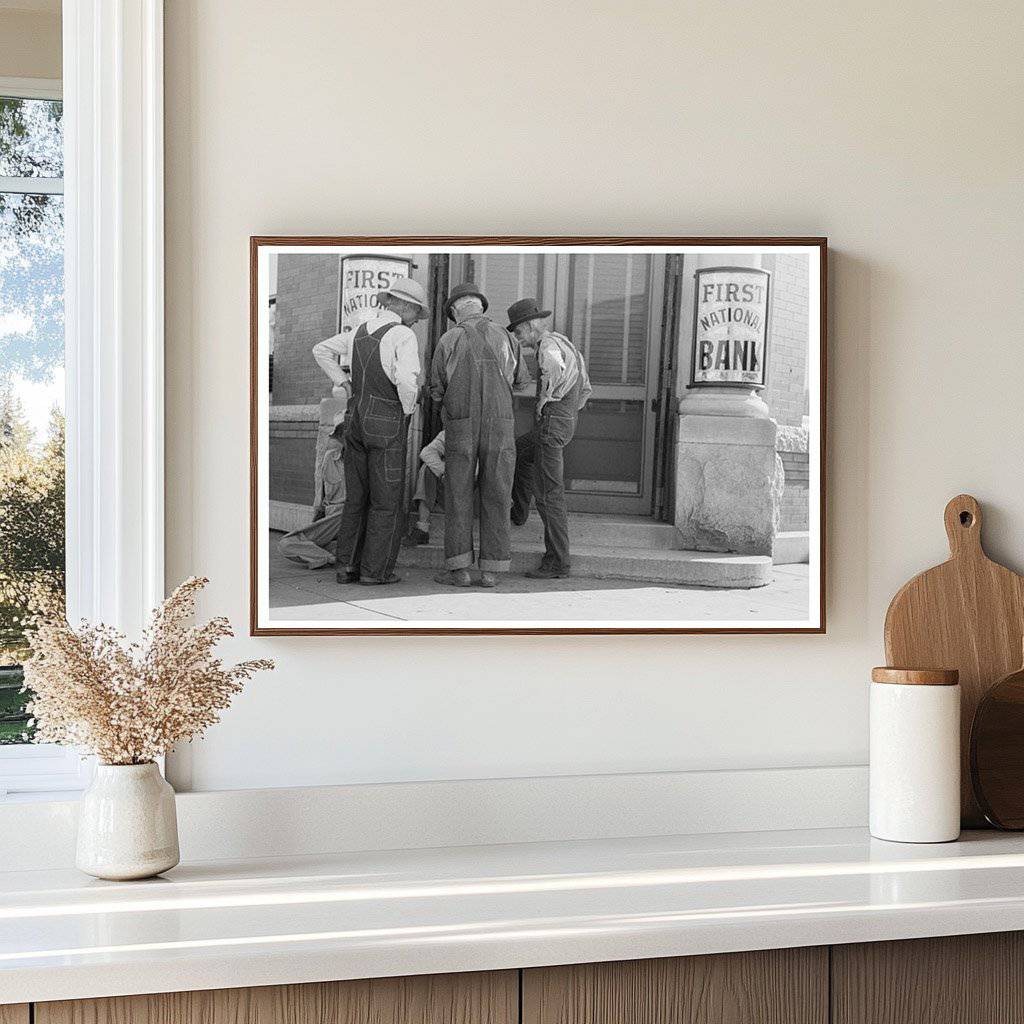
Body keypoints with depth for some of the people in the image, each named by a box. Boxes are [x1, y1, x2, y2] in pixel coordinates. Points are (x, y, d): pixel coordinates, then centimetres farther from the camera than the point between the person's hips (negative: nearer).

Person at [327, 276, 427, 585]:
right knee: (387, 501, 2)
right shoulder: (404, 335, -13)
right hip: (388, 425, -7)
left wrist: (347, 387, 15)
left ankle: (347, 566, 9)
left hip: (356, 419, 7)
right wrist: (408, 409, -9)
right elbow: (406, 379, -27)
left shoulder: (361, 331, 11)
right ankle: (375, 569, 2)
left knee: (357, 498, 12)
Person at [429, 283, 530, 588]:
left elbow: (437, 390, 6)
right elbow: (521, 379, 21)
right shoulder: (504, 338, 6)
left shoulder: (448, 340, 2)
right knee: (495, 498, 6)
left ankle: (459, 568, -1)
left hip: (460, 427, -1)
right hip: (499, 426, 1)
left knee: (458, 497, 5)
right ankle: (490, 570, 3)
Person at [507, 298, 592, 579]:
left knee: (549, 493, -5)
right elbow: (585, 388, 26)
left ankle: (557, 561, -3)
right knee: (518, 453, 32)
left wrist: (544, 400, -20)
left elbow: (553, 368, -36)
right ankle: (517, 512, 42)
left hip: (551, 422, -10)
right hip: (565, 422, 10)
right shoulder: (564, 344, 19)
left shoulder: (548, 345, -13)